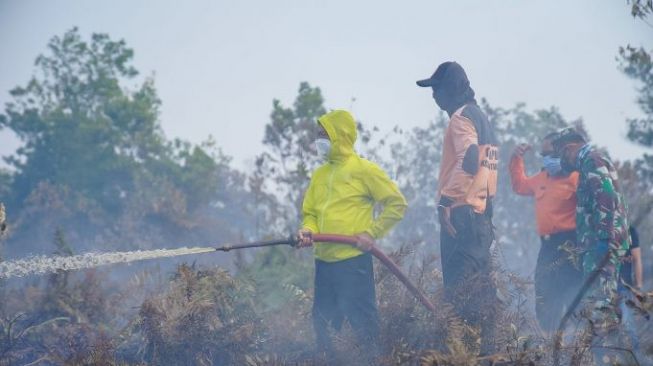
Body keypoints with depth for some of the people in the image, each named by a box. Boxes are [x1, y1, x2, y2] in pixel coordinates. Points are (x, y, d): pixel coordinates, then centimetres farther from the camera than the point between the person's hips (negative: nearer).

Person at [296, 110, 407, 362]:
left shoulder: (363, 170, -4)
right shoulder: (320, 175, 14)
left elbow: (397, 204, -3)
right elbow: (310, 212, 20)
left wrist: (372, 233, -10)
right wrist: (308, 231, -2)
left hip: (353, 259, -7)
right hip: (324, 261, 7)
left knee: (360, 319, -6)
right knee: (322, 320, 10)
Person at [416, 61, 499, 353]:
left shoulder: (462, 117, -9)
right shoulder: (481, 118, 21)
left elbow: (468, 160, -22)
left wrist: (446, 202, -23)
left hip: (460, 211, -10)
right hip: (481, 210, 10)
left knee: (458, 282, -11)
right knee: (480, 282, 10)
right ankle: (486, 346, 11)